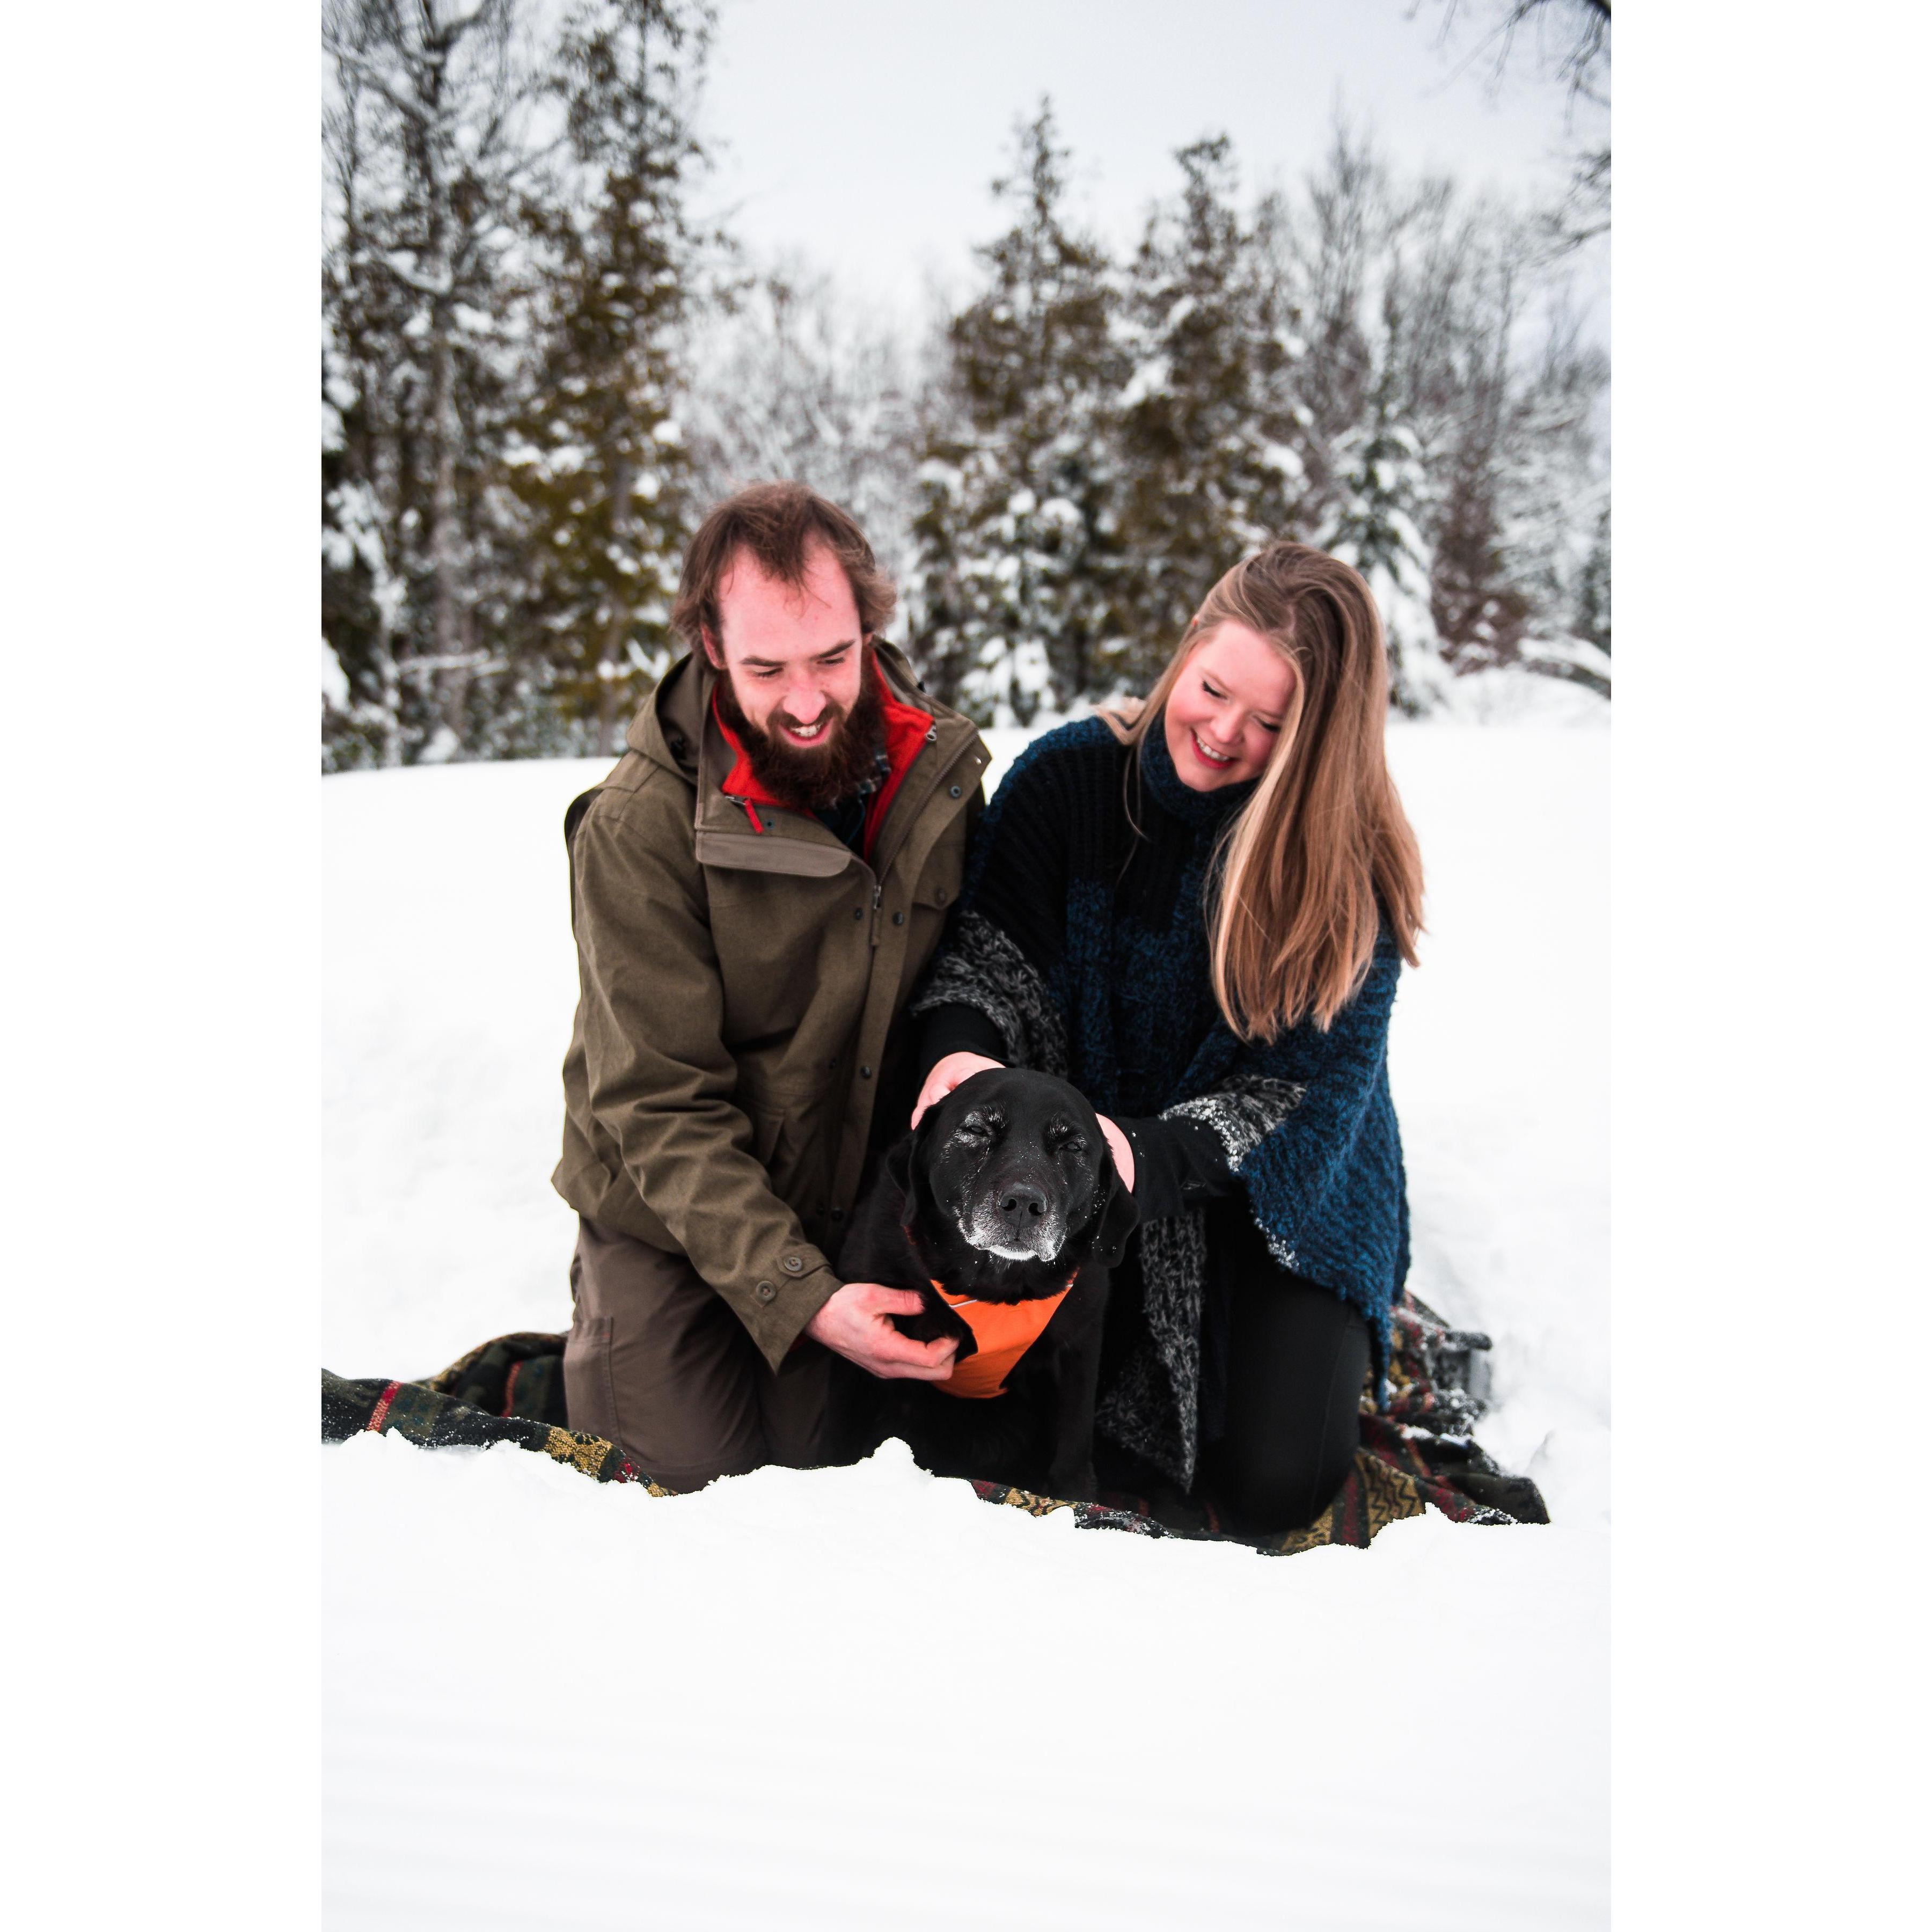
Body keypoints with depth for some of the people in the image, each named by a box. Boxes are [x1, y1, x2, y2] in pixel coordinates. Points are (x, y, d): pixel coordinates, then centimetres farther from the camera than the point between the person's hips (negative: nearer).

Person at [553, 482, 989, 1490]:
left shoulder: (938, 770, -10)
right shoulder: (637, 827, -24)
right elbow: (660, 1108, -22)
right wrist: (798, 1297, -31)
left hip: (857, 1210, 4)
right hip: (672, 1218, -3)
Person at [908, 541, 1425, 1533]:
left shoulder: (1349, 860, -15)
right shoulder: (1070, 774, -10)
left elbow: (1312, 1090, -18)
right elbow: (993, 950, -8)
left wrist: (1154, 1154, -35)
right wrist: (960, 1046, -32)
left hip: (1281, 1189, -1)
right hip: (1086, 1144, 1)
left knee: (1273, 1482, -14)